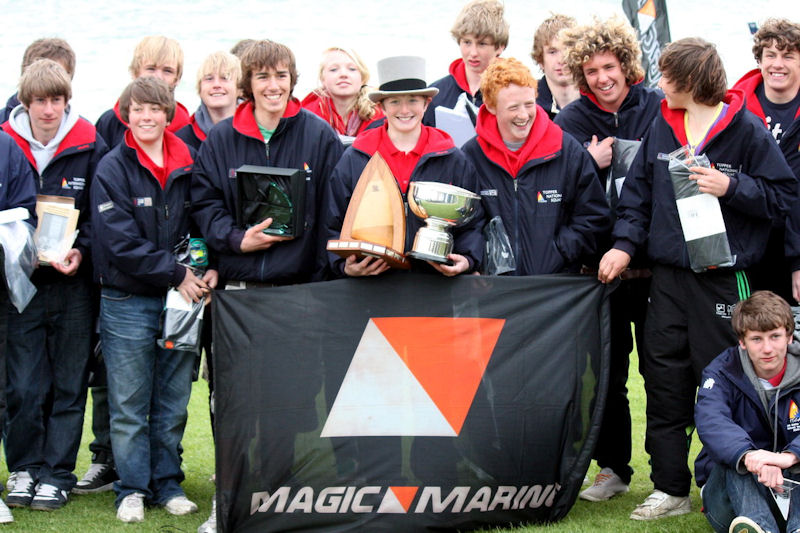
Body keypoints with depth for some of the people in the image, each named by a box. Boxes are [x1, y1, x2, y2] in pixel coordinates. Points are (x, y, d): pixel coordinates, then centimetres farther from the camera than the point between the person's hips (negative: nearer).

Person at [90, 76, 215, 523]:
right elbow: (121, 242, -12)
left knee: (173, 403, 8)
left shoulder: (188, 168, 6)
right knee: (129, 405, 2)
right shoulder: (112, 170, -5)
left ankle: (168, 484, 18)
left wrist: (209, 270, -7)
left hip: (180, 299, 3)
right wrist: (176, 275, -16)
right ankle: (133, 489, 10)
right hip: (128, 302, -3)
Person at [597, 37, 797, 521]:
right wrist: (626, 242, 1)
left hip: (723, 277, -5)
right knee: (664, 382, 6)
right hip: (668, 275, 5)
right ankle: (671, 489, 14)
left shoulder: (746, 131, -6)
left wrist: (731, 187, -18)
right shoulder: (663, 127, 9)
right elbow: (639, 190, 13)